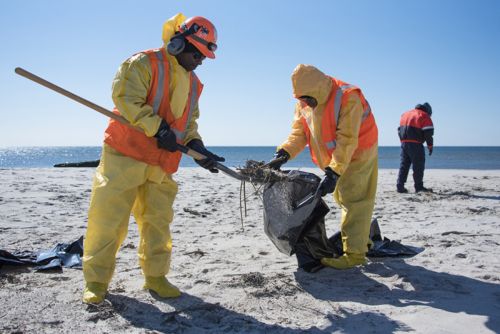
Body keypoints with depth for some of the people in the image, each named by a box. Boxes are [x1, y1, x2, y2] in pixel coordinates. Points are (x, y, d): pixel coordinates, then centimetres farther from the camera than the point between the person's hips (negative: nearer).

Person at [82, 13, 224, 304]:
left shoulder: (194, 84, 16)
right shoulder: (144, 63, -5)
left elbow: (189, 124, 17)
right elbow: (126, 99, -17)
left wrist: (197, 147, -2)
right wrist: (159, 129, -21)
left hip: (163, 164, 6)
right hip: (125, 154, -6)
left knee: (158, 220, 9)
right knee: (108, 217, -3)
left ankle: (155, 276, 21)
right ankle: (97, 280, 10)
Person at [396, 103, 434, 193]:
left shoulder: (405, 114, 20)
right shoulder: (424, 116, -1)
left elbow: (399, 130, 19)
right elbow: (428, 132, -9)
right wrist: (430, 146, -1)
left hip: (404, 143, 6)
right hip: (415, 144, -6)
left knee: (404, 165, 10)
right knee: (418, 166, 1)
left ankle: (400, 186, 7)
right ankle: (419, 187, 3)